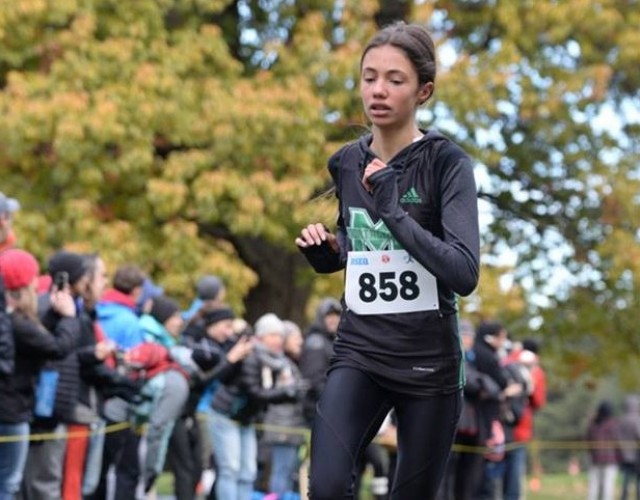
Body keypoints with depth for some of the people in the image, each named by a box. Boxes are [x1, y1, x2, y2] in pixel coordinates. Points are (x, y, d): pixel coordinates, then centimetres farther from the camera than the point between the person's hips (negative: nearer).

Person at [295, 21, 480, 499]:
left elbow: (465, 274, -21)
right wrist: (322, 248, 0)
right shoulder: (346, 163, 4)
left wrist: (393, 209, -24)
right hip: (358, 353, 3)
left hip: (429, 363, -3)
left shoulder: (447, 162, -11)